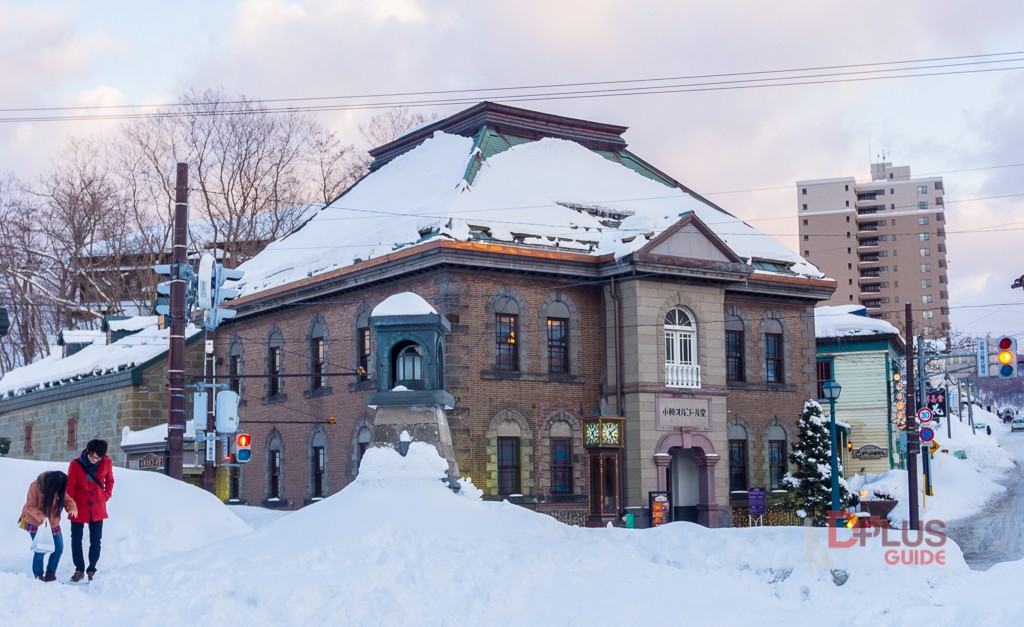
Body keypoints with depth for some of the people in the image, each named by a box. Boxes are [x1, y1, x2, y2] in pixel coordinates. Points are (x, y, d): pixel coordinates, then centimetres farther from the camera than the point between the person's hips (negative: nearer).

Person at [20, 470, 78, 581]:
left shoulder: (60, 488, -11)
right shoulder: (35, 486, -23)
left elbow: (68, 500, -7)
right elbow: (30, 506, -21)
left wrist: (73, 509, -31)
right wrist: (41, 516, -37)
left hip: (53, 523, 5)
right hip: (36, 523, -5)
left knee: (58, 548, 4)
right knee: (41, 550, -9)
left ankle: (50, 574, 24)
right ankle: (38, 576, 12)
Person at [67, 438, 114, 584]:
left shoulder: (106, 463, -8)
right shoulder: (76, 464, -14)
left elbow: (109, 481, 8)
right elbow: (70, 486, -8)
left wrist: (106, 496, -1)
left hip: (98, 509, 1)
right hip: (79, 508, -1)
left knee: (96, 541, 4)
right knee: (76, 540, 6)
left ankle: (91, 570, 16)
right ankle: (79, 570, 18)